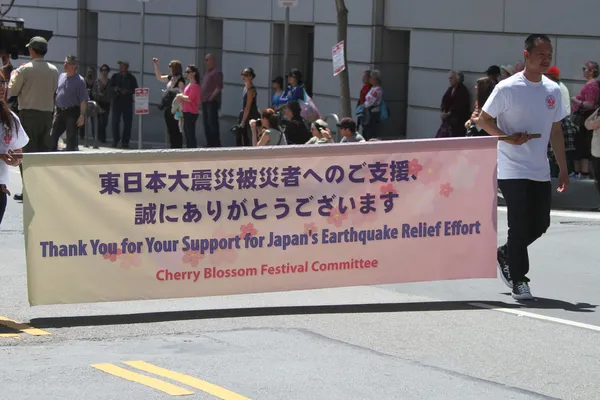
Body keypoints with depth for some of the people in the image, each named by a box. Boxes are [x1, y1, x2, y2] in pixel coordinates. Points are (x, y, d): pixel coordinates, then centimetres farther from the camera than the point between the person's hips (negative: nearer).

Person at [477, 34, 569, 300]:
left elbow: (556, 131, 13)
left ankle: (505, 254, 30)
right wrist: (508, 138, -20)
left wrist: (563, 169, 11)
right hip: (513, 170, -6)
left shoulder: (553, 91, 7)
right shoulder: (507, 88, -9)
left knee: (540, 224, 6)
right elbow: (484, 120, -4)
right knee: (520, 225, -7)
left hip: (541, 172, 6)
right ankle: (518, 280, 5)